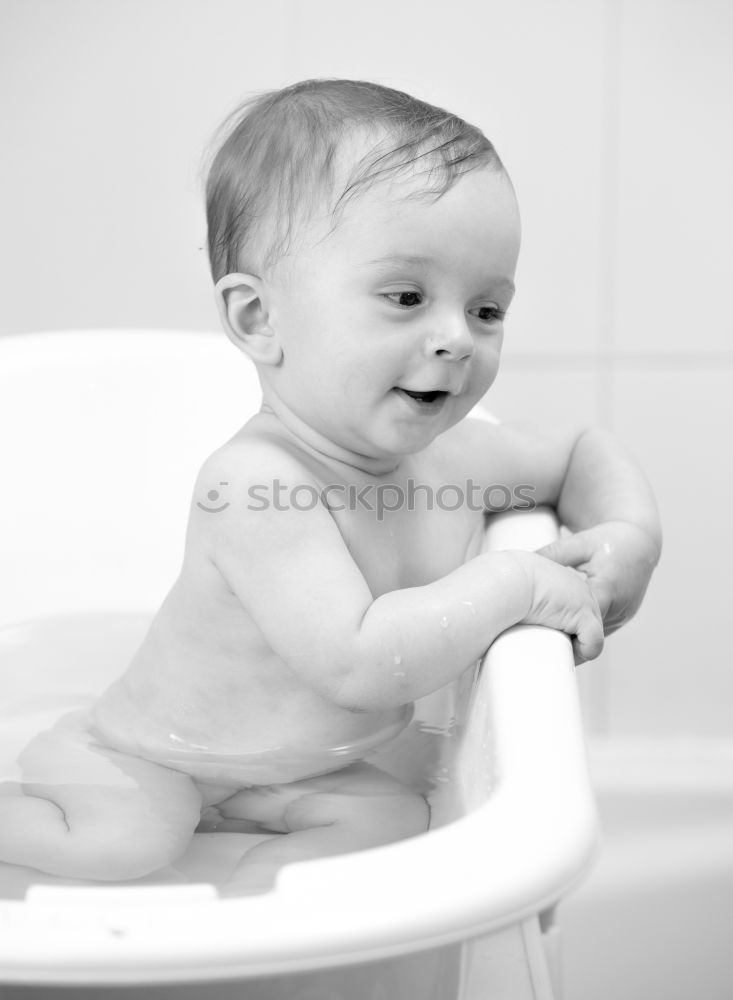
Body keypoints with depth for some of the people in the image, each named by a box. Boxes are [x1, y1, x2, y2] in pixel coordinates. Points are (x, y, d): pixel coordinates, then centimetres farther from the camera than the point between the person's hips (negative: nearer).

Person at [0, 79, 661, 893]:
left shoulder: (455, 450, -11)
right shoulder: (256, 483, -36)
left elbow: (587, 454, 9)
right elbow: (360, 664, -44)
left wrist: (628, 538, -13)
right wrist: (514, 584, -33)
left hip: (302, 767, 7)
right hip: (149, 757, -7)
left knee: (395, 817, -13)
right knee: (129, 841, -29)